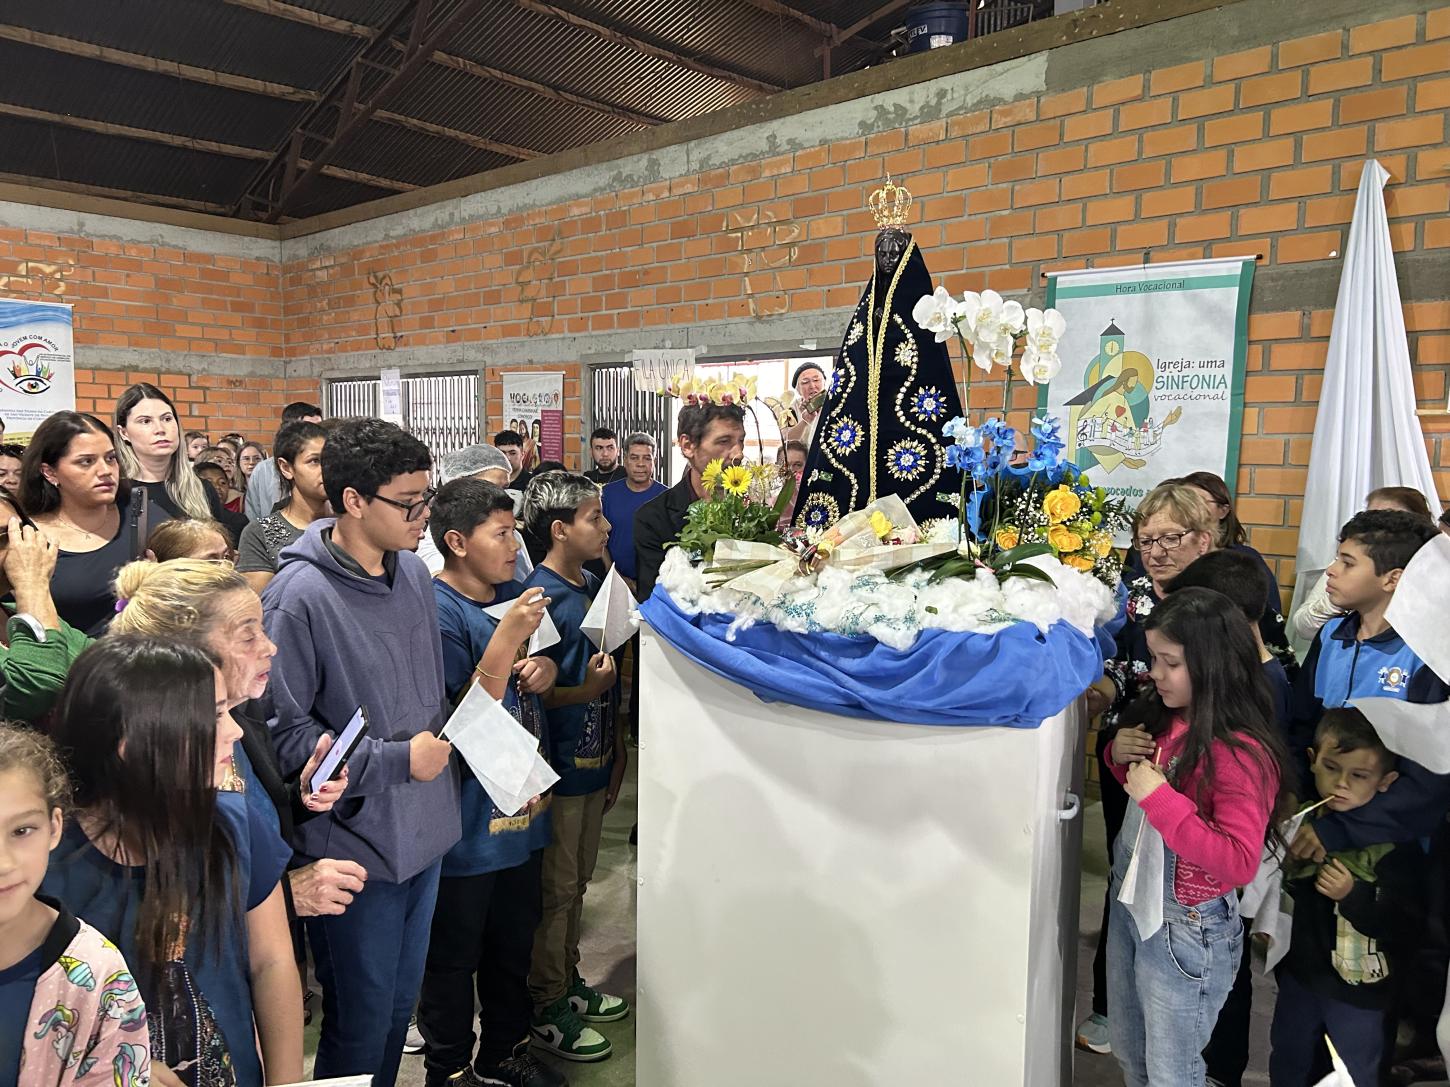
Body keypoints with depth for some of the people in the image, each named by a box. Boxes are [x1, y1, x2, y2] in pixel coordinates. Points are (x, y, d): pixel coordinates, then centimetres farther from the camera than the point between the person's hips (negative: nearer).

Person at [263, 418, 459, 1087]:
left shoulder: (413, 572, 1)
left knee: (401, 1008, 23)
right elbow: (284, 730, -19)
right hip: (356, 844, -6)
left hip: (424, 833, 7)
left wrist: (440, 745, 5)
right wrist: (395, 761, -19)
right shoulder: (299, 596, -20)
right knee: (360, 1027, 11)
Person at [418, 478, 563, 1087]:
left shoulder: (513, 592, 4)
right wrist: (507, 639, -30)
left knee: (514, 942, 23)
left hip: (522, 803, 8)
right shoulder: (438, 611, -19)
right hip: (467, 817, -7)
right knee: (454, 955, 12)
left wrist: (545, 668, -5)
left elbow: (542, 665, 19)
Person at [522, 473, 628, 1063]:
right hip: (556, 769, -8)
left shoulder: (591, 586, 7)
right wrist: (584, 691, -27)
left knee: (576, 883, 21)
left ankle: (570, 983, 38)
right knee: (554, 891, 7)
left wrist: (616, 749, 15)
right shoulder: (538, 598, -19)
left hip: (594, 761, 8)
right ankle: (546, 1008, 24)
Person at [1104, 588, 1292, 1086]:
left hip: (1185, 930, -7)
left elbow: (1239, 862, -29)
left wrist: (1161, 798, -32)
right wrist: (1119, 754, -6)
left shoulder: (1242, 755, -26)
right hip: (1129, 903, 7)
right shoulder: (1164, 717, -3)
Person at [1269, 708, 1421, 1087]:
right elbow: (1279, 883, 8)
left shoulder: (1397, 844, -21)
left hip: (1358, 988, -4)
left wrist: (1354, 896, -33)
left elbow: (1404, 927, -21)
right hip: (1298, 971, 4)